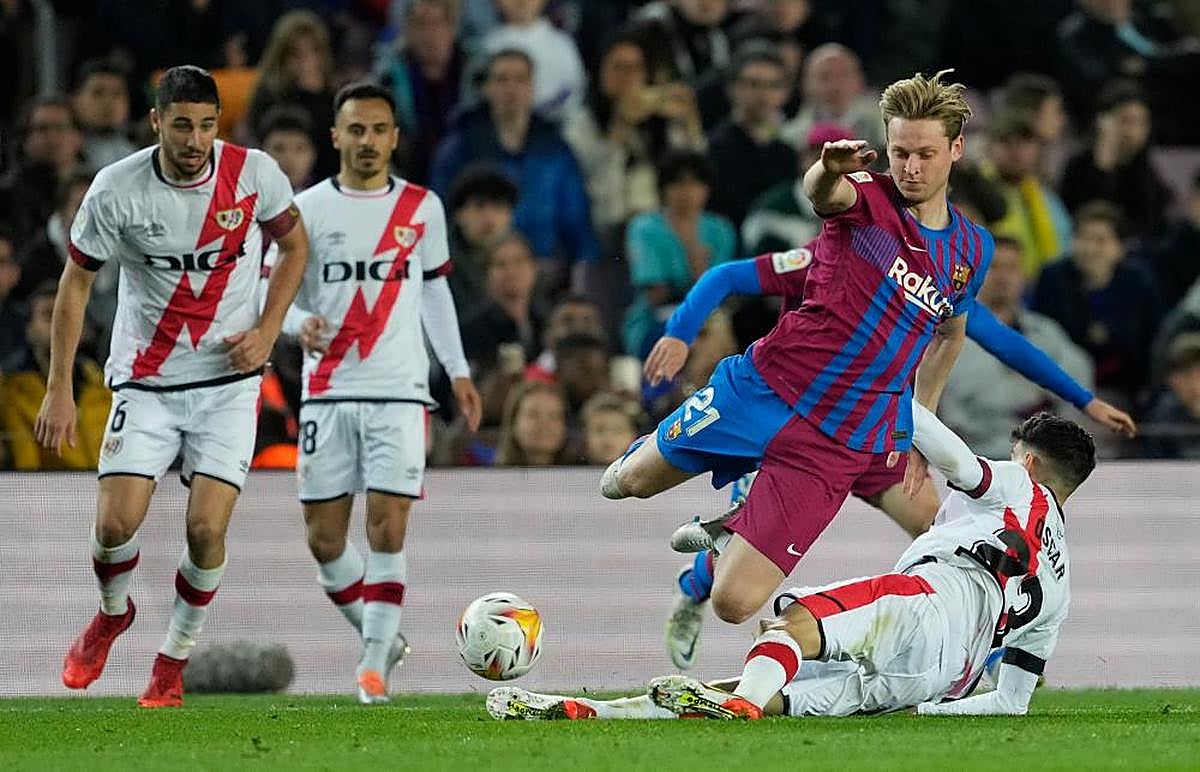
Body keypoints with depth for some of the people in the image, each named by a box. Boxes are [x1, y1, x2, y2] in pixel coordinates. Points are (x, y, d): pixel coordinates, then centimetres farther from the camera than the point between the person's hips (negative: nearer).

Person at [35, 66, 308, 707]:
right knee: (116, 522, -13)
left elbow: (294, 245, 10)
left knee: (206, 528, -12)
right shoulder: (116, 189, -12)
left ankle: (173, 665, 11)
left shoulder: (254, 173, -9)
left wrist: (267, 331, -3)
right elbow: (76, 282, 0)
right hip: (145, 382, 0)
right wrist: (59, 390, -3)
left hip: (228, 379, 0)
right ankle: (112, 614, 23)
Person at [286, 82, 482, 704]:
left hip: (399, 394, 0)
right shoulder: (306, 210, 2)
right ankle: (379, 639, 21)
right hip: (328, 392, 0)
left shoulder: (422, 208, 8)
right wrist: (298, 324, -20)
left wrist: (457, 370, 17)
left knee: (387, 528, -12)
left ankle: (374, 665, -6)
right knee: (323, 538, 0)